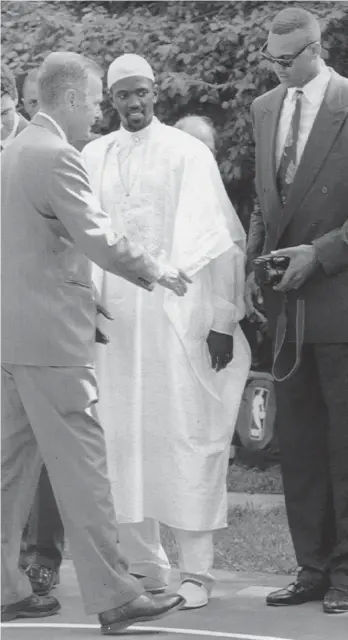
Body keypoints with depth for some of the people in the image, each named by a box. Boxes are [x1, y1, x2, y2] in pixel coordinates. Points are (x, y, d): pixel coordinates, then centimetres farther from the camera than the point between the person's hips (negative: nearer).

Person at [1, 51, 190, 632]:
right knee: (80, 464, -7)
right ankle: (113, 597, -4)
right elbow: (98, 239, -18)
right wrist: (155, 272, -4)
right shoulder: (56, 156, -15)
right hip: (50, 336, -10)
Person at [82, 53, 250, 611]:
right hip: (113, 316, 3)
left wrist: (223, 320, -6)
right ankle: (146, 565, 14)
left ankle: (196, 571, 2)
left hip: (178, 315, -3)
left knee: (185, 439, -4)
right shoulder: (94, 157, 10)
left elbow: (220, 238, -1)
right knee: (123, 442, 4)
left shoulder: (187, 153, 0)